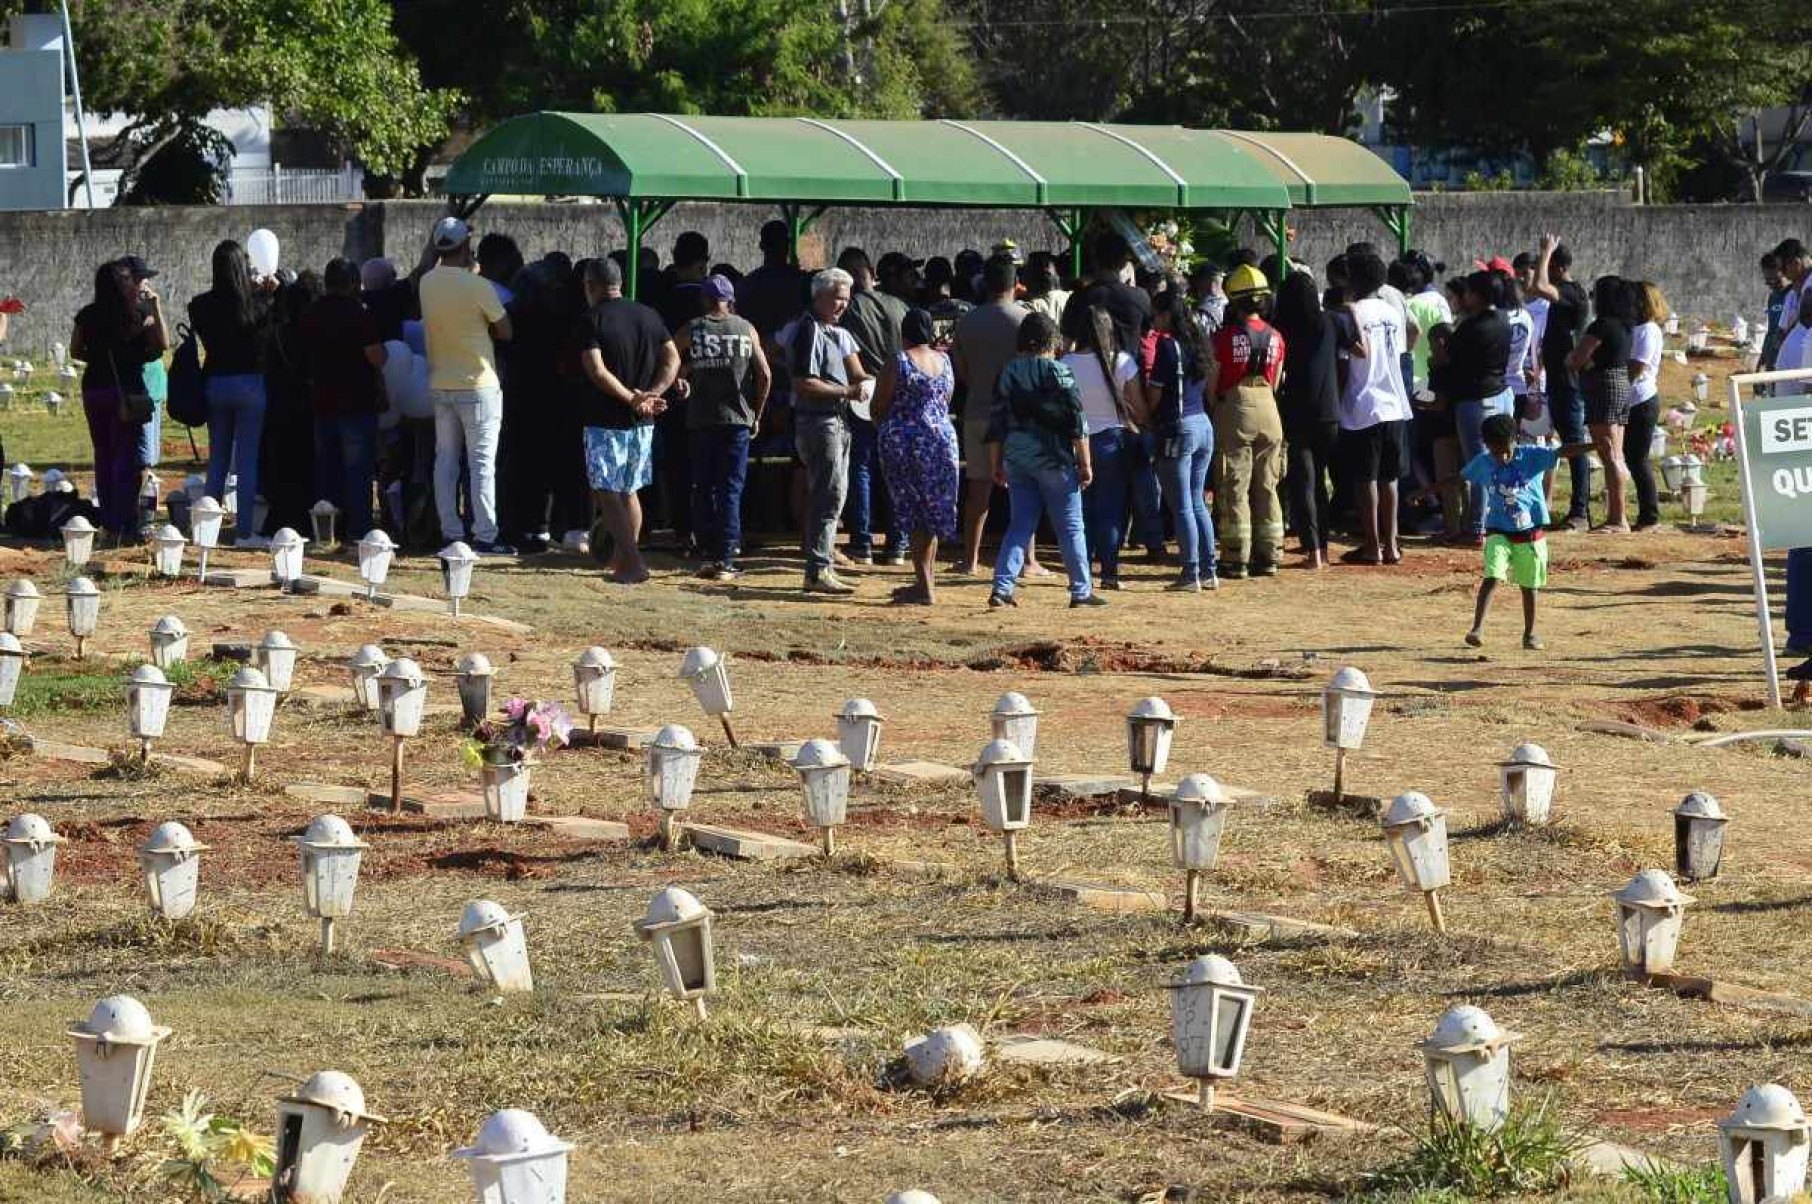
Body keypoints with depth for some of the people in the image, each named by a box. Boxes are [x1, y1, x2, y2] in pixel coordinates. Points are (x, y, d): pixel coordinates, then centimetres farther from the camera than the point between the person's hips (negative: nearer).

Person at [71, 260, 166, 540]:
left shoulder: (87, 315, 3)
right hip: (126, 388, -4)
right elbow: (163, 343, -9)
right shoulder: (138, 314, -10)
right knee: (126, 457, -1)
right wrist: (156, 305, -4)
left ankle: (108, 523, 15)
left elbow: (75, 351, 10)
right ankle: (124, 526, -4)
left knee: (103, 456, 12)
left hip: (93, 387, 4)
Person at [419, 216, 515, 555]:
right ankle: (485, 537, -4)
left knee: (446, 460, 11)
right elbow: (505, 333, -7)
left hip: (440, 384, 5)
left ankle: (450, 533, 11)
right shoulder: (478, 286, -16)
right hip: (478, 385, -5)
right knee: (482, 463, -2)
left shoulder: (426, 283, -1)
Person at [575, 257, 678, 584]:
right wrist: (651, 395, -6)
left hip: (606, 419, -6)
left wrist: (632, 398, -18)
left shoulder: (592, 319, -10)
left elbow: (596, 370, -20)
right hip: (642, 422, 6)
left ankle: (632, 563, -13)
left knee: (607, 493, -2)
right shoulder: (649, 316, 9)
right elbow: (672, 359, 4)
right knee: (629, 491, 17)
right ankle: (622, 557, 22)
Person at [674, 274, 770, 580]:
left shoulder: (689, 331, 1)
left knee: (703, 489, 9)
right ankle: (725, 560, -4)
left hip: (700, 420, 0)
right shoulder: (745, 329, 2)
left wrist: (683, 379, 17)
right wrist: (756, 414, 10)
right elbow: (765, 375, 0)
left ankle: (708, 556, 7)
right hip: (737, 418, 0)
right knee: (730, 489, 2)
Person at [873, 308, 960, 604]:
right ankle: (925, 582, 21)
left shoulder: (899, 361, -9)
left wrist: (883, 429, 15)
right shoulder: (944, 361, 7)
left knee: (914, 516, -1)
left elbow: (878, 407, -5)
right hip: (943, 437, 5)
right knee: (933, 514, 14)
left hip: (905, 443, -5)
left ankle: (925, 588, -4)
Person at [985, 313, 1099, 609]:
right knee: (1070, 526, 6)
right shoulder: (1056, 371, -7)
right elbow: (1076, 421, -9)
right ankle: (1081, 590, 9)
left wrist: (997, 465, 14)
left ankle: (1002, 587, -3)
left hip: (1016, 457, 4)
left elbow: (996, 424, 7)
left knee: (1019, 525, 8)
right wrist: (1085, 463, -4)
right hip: (1052, 457, -4)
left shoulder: (1007, 374, 5)